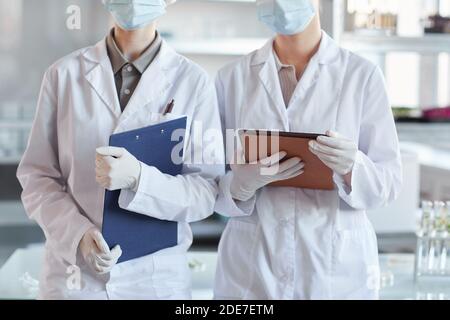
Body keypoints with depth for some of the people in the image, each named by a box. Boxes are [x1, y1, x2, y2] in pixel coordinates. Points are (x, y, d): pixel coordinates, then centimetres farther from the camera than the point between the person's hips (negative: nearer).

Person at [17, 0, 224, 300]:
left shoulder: (194, 82, -5)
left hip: (157, 276, 0)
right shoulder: (64, 74, 0)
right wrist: (77, 232, -15)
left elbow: (207, 193, -6)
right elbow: (36, 176, 2)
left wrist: (138, 178, -22)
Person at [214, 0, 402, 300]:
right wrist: (242, 183, -19)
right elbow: (211, 185, 2)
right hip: (249, 266, 1)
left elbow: (388, 181, -3)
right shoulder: (231, 78, 1)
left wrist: (351, 168, -23)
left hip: (337, 267, -1)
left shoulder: (362, 76, -4)